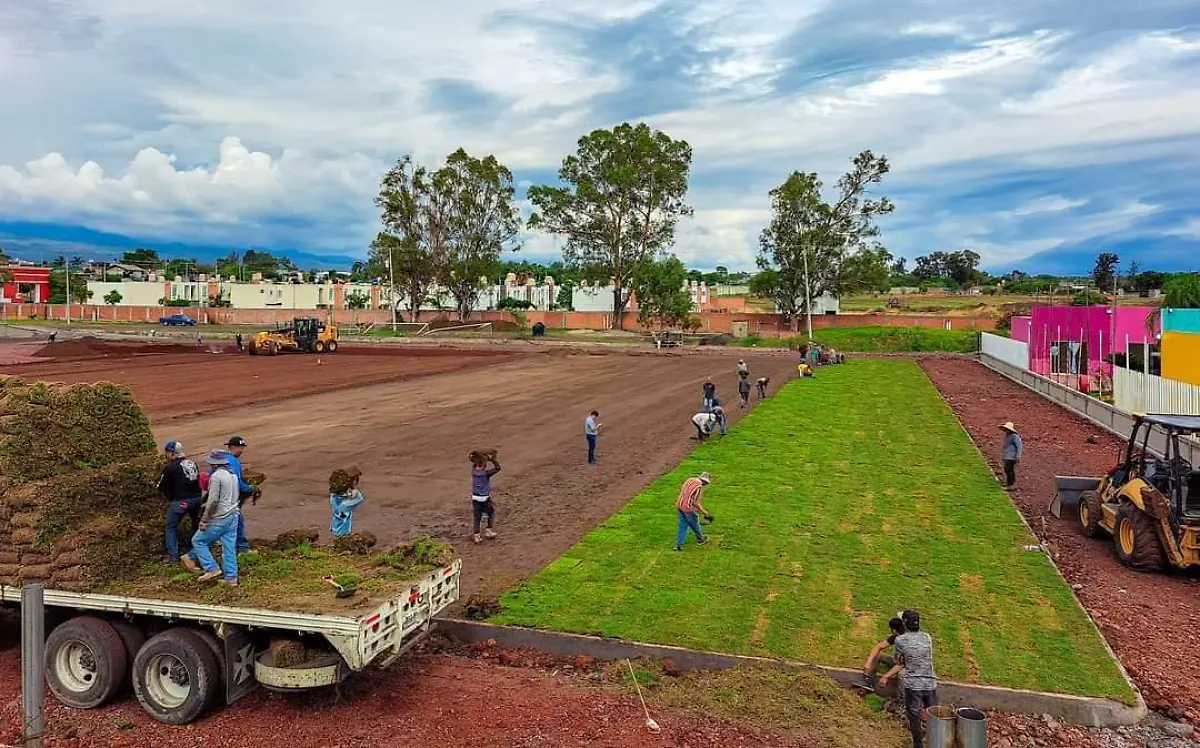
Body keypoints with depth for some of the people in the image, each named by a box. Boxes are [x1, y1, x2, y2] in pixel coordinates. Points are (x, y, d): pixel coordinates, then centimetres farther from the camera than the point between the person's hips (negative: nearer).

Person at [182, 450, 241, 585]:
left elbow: (213, 501, -18)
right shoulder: (233, 475, 12)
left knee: (198, 540, 8)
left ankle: (212, 569, 2)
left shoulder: (216, 476, -14)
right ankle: (231, 577, 8)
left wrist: (204, 520, -11)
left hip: (220, 518, -8)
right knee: (229, 547, 8)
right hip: (233, 515, 8)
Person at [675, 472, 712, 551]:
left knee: (682, 525, 16)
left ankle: (678, 544, 14)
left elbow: (681, 490, 15)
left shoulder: (689, 480, 5)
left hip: (679, 505, 7)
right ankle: (700, 539, 39)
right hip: (688, 508, -7)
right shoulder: (699, 487, -19)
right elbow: (695, 502, -21)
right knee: (695, 524, 17)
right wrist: (705, 512, -14)